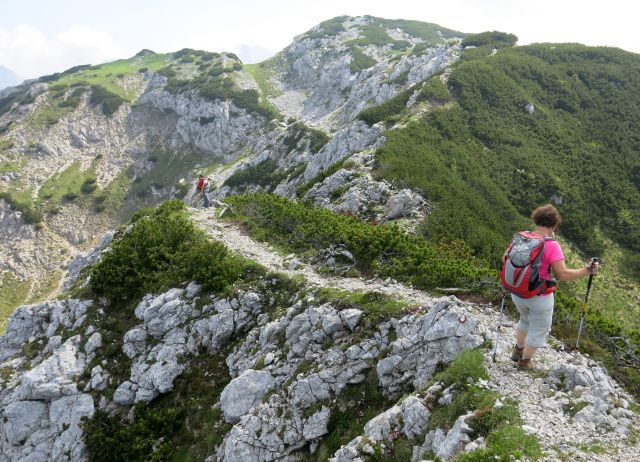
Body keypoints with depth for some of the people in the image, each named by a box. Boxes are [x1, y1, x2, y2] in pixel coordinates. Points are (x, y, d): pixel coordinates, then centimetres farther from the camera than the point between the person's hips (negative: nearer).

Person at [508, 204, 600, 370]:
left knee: (526, 320, 34)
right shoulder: (552, 246, -23)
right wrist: (586, 271, -13)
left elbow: (506, 258, 4)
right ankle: (525, 362, 35)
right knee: (538, 330, 20)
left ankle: (518, 350, 49)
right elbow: (563, 274, -24)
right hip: (539, 297, -5)